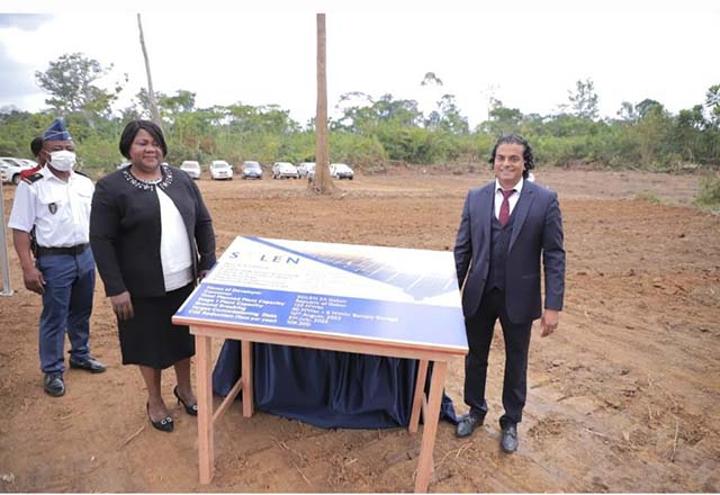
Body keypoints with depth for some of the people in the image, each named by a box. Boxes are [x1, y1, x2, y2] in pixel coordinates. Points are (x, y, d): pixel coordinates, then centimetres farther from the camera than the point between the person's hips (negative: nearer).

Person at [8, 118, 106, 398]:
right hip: (54, 260, -5)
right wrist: (28, 268, -15)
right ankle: (53, 371, 21)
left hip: (85, 255, 5)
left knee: (81, 312, 18)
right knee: (54, 317, 6)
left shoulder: (85, 183, 7)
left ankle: (80, 355, 37)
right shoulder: (32, 185, -8)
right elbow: (20, 229, -9)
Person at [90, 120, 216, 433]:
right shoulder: (110, 188, -8)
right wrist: (115, 288, -14)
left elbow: (203, 223, 8)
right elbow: (101, 241, -10)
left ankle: (184, 388, 40)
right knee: (150, 344, 12)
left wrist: (208, 264, 1)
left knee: (184, 337, 17)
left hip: (184, 281, 4)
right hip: (142, 287, -4)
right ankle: (154, 401, 34)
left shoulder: (181, 179, 4)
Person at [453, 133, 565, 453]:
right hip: (478, 294, 2)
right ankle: (476, 410, 41)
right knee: (475, 356, 17)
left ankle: (511, 422, 37)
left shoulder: (545, 200, -7)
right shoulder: (475, 197, 0)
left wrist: (553, 305, -11)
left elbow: (554, 255, -7)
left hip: (519, 297, -2)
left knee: (516, 362, 15)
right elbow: (462, 249, 3)